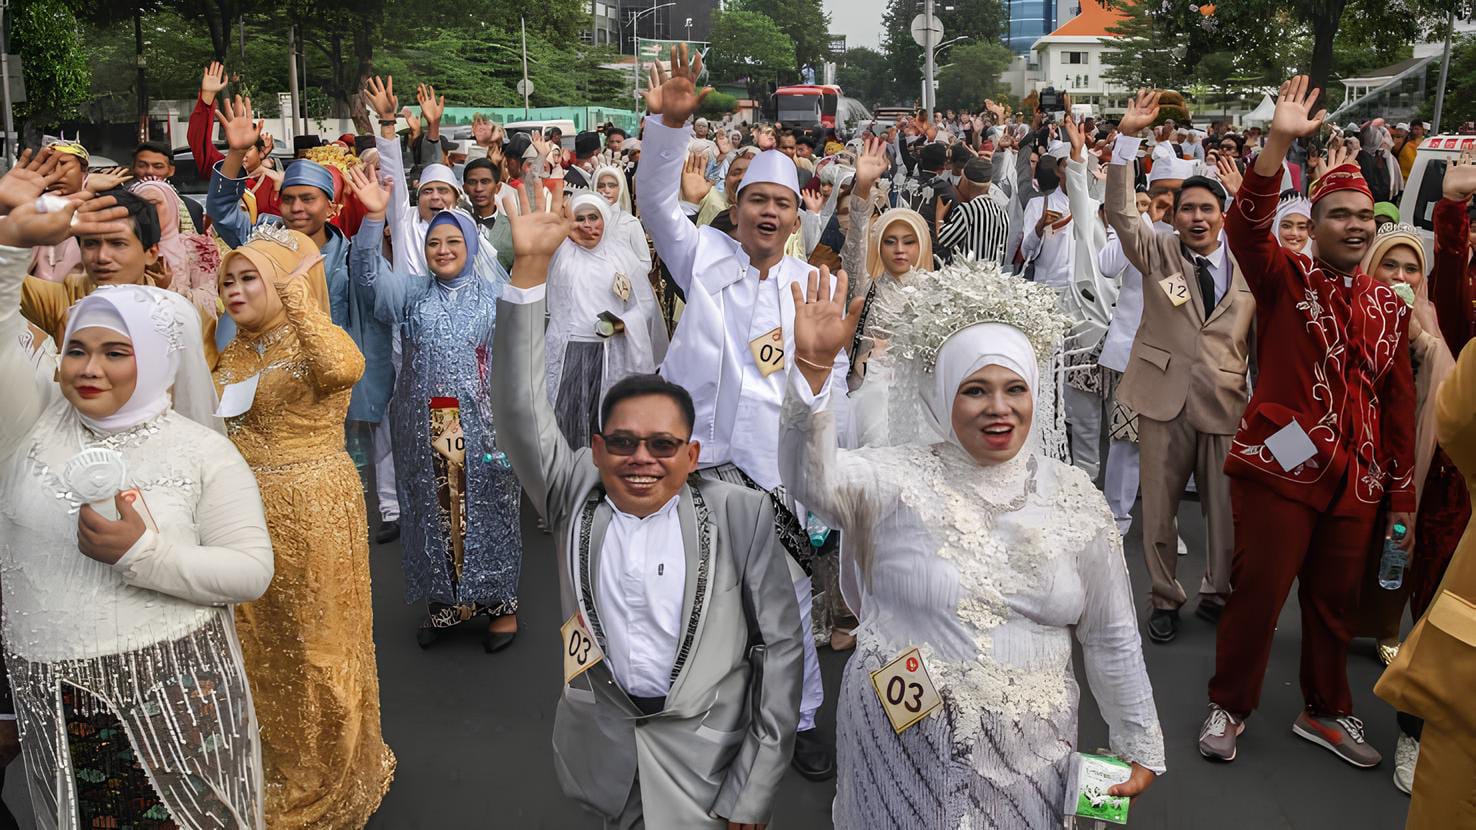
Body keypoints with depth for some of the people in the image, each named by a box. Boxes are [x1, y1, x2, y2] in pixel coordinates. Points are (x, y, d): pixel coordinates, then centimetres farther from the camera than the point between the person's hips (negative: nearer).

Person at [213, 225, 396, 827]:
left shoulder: (315, 341, -12)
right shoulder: (232, 353, 10)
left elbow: (343, 367, -39)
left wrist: (293, 288, -34)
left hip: (312, 512, -7)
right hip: (244, 512, 7)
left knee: (317, 644, 5)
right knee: (257, 645, 18)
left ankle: (329, 777, 25)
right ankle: (275, 766, 38)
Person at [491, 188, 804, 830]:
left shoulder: (739, 514, -11)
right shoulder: (575, 497, -3)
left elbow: (780, 643, -8)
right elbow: (519, 406, -11)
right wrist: (529, 268, -20)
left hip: (706, 753, -2)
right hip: (601, 745, 3)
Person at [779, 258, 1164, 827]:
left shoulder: (1075, 499, 1)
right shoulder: (900, 480, -8)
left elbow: (1111, 639, 7)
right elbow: (812, 477, -28)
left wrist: (1140, 747, 10)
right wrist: (812, 366, -41)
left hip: (1025, 753, 2)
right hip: (899, 746, -2)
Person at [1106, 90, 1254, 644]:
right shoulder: (1158, 254, 1)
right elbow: (1120, 211, -13)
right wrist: (1128, 138, -23)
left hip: (1227, 403, 1)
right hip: (1164, 398, -1)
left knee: (1227, 510, 10)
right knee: (1158, 508, 7)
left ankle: (1216, 594, 32)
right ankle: (1165, 599, 25)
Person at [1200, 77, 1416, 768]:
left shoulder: (1389, 305, 10)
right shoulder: (1285, 279, -2)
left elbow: (1399, 402, 12)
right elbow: (1245, 227, -22)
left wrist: (1402, 495, 12)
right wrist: (1279, 142, -33)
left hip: (1357, 480, 5)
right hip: (1280, 470, -5)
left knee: (1334, 602, 16)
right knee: (1258, 595, 1)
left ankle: (1325, 712, 36)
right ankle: (1229, 708, 21)